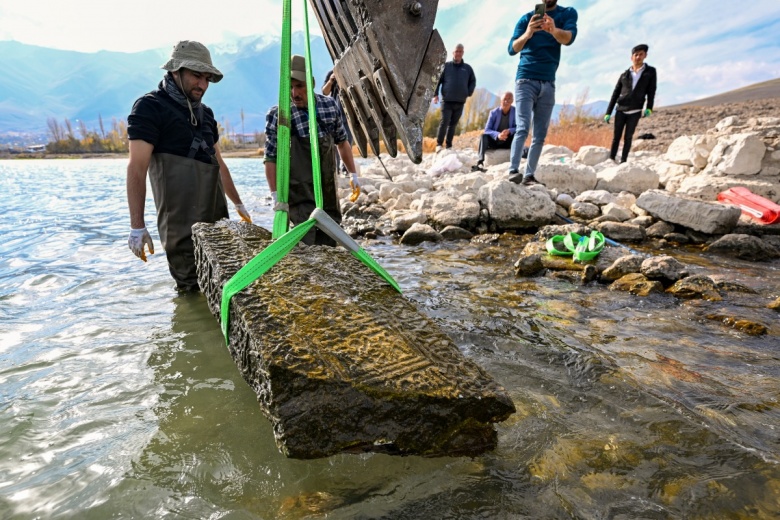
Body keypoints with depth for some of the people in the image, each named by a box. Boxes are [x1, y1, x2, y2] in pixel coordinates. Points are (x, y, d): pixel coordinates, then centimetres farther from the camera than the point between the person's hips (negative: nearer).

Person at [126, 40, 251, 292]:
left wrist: (238, 204, 25)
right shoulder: (150, 107, -3)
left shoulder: (204, 113, 18)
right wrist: (137, 226, -16)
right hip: (181, 224, -7)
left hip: (216, 218, 7)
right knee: (192, 289, -5)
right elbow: (137, 168, -11)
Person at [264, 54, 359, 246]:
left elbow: (342, 142, 18)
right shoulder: (278, 115, -8)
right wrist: (276, 195, -10)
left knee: (329, 245, 9)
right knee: (308, 246, -14)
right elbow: (271, 159, -6)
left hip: (329, 194, 5)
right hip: (299, 195, -4)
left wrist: (352, 174, 18)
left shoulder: (330, 105, 5)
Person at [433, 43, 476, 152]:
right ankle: (439, 144, -4)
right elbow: (437, 80, 3)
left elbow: (473, 81, 19)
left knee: (453, 124, 7)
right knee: (444, 122, -11)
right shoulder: (446, 66, 3)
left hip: (460, 102, 3)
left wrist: (469, 93, 6)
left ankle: (449, 145, 12)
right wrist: (435, 94, -6)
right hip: (447, 101, -3)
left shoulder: (467, 68, 10)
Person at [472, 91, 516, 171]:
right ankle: (480, 163, -46)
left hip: (508, 141, 1)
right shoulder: (494, 112, -10)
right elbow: (487, 130, -16)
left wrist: (509, 131, -31)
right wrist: (498, 135, -37)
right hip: (494, 140, 0)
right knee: (484, 136, -30)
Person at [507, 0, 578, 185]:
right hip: (525, 80, -3)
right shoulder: (527, 18, 4)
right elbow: (512, 49, -7)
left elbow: (568, 38, -14)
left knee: (540, 135, -2)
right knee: (522, 127, -19)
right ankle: (513, 171, -26)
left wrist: (553, 29, -36)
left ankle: (529, 175, 0)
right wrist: (527, 34, -27)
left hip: (548, 83, 3)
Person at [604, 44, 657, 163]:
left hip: (635, 111, -1)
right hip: (620, 110, 1)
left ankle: (623, 161, 1)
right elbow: (615, 94, 9)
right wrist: (608, 112, 2)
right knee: (616, 136, -2)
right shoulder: (624, 75, 10)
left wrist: (649, 108, -13)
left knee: (628, 137, -1)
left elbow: (651, 91, 2)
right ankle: (611, 159, 0)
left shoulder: (650, 72, 6)